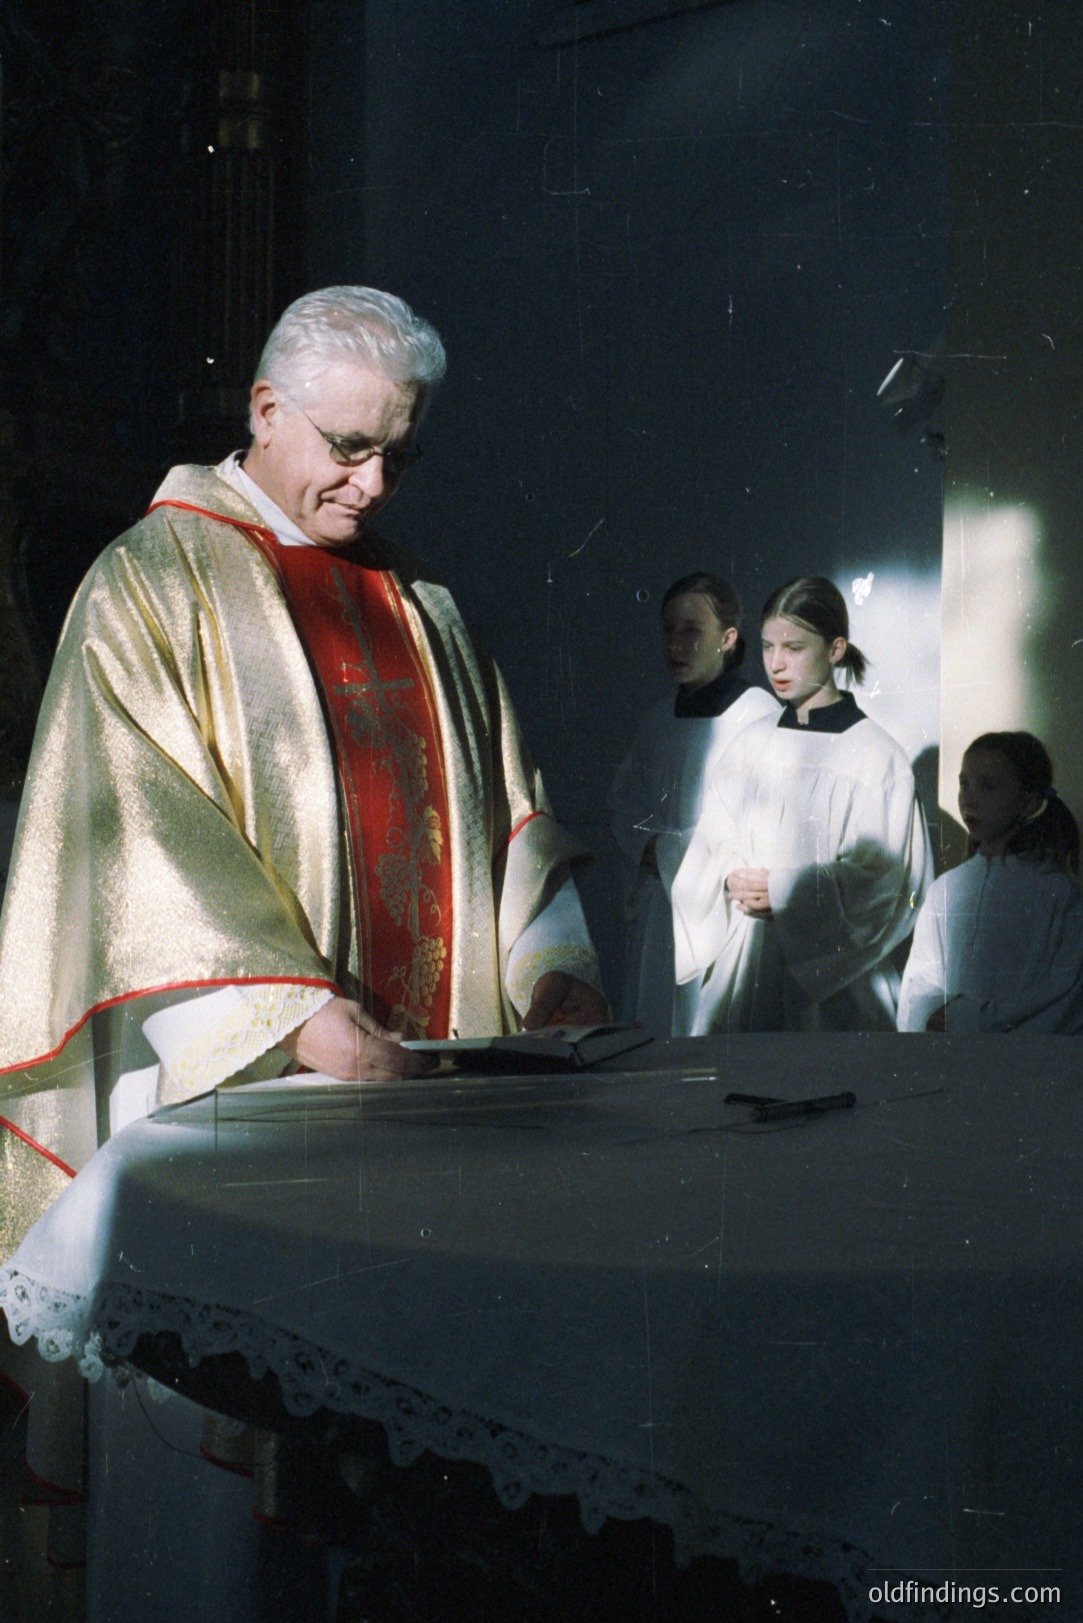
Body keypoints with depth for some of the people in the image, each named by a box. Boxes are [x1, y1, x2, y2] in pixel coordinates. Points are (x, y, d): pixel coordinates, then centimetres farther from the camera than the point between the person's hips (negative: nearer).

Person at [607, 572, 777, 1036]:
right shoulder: (659, 720, 15)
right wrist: (644, 846, -1)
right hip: (658, 915, 6)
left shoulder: (761, 716, -7)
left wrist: (667, 852, -9)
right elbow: (625, 803, 21)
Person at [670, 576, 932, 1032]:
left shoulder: (875, 754, -5)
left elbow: (881, 879, -9)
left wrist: (784, 891, -16)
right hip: (743, 961, 4)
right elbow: (714, 845, 12)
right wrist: (731, 879, -10)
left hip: (832, 971, -4)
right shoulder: (752, 743, 10)